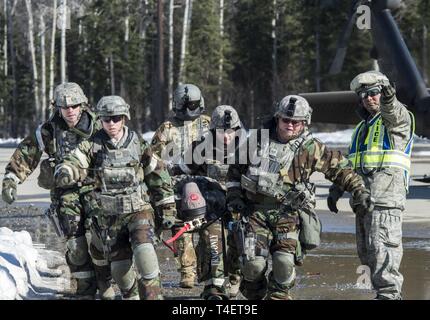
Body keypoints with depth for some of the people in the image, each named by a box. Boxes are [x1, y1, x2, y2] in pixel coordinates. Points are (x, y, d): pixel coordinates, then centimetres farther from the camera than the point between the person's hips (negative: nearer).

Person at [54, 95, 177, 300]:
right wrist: (65, 172, -39)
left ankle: (152, 295, -15)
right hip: (108, 216, 1)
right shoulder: (92, 145, -2)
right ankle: (131, 295, 29)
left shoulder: (138, 144, 0)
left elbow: (157, 175, 7)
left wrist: (167, 208, 8)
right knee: (119, 266, 3)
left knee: (144, 251, -24)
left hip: (138, 209, -1)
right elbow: (75, 162, -14)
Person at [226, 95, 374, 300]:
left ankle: (278, 297, 8)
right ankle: (255, 296, 17)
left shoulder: (311, 148, 0)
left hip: (288, 214, -1)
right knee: (253, 263, -11)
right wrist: (234, 195, 10)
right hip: (255, 211, 1)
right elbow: (236, 168, 19)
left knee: (284, 263, -17)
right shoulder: (258, 140, 6)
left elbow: (340, 168, 5)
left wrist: (359, 191, -3)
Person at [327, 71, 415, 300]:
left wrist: (388, 99, -47)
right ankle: (391, 291, 16)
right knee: (366, 251, 9)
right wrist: (335, 191, 21)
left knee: (382, 246, -16)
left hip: (387, 194, -8)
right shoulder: (362, 128, 26)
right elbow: (348, 164, 30)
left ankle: (388, 293, -17)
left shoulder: (399, 118, 2)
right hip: (363, 196, 8)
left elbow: (395, 115, -25)